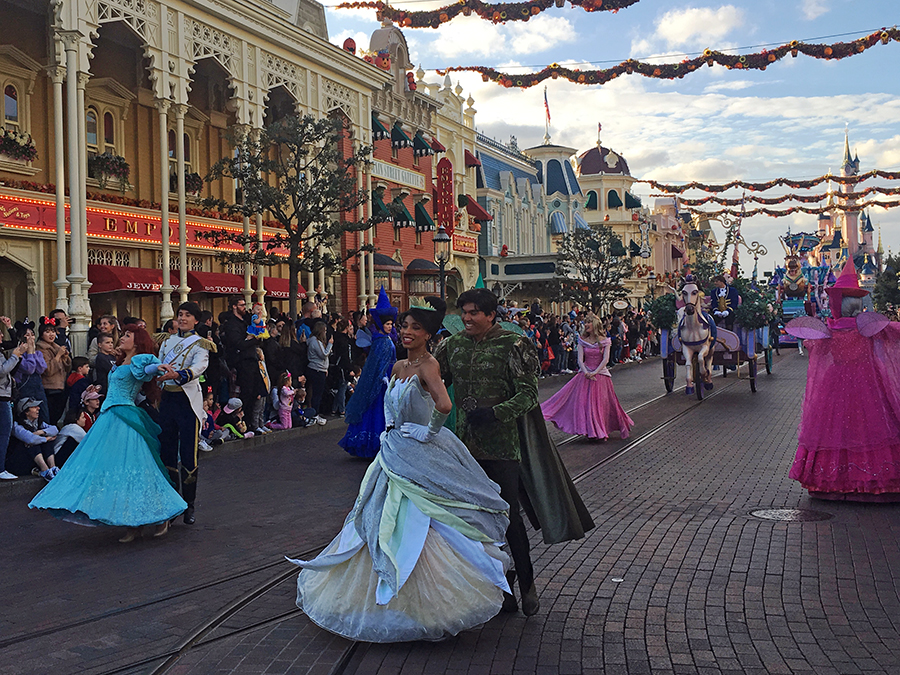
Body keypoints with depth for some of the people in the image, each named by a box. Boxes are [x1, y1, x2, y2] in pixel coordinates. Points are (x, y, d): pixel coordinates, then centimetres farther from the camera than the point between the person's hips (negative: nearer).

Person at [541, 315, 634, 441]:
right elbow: (580, 360, -1)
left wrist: (594, 372, -17)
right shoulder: (583, 341, 4)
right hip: (585, 375, 2)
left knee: (601, 403, 0)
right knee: (583, 401, -3)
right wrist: (586, 373, -16)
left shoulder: (604, 341, -2)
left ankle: (602, 432, 14)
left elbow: (605, 359, -8)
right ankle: (589, 430, 7)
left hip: (600, 374, -2)